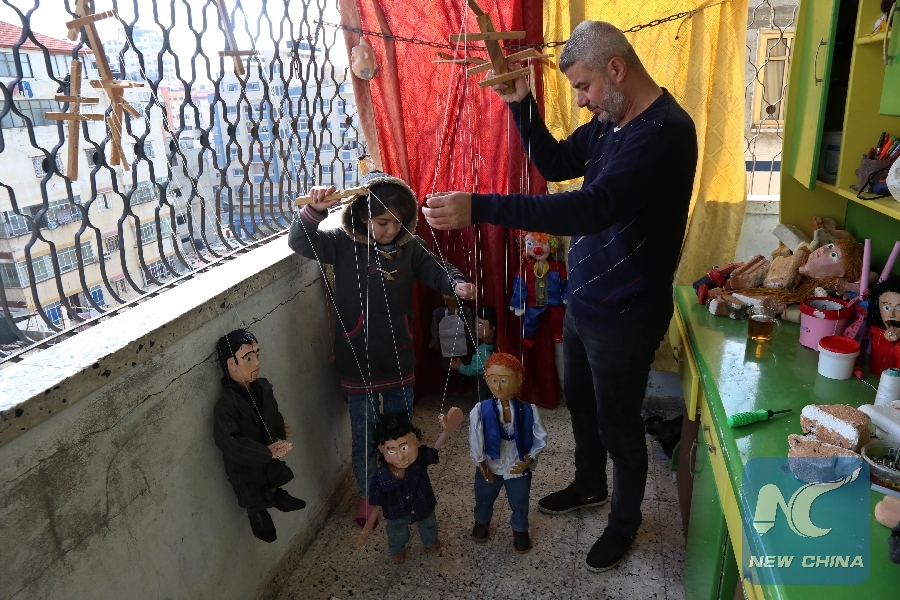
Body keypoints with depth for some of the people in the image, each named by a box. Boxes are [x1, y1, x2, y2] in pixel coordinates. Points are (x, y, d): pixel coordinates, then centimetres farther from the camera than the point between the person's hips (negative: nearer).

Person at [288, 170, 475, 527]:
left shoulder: (409, 246, -4)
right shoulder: (343, 243, -11)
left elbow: (435, 269, -2)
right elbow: (299, 242, -17)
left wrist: (457, 283, -24)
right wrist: (314, 211, -36)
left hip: (399, 359, 3)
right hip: (358, 363, -2)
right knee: (364, 434, 14)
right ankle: (367, 494, 37)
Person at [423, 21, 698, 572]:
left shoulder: (666, 131, -25)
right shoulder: (610, 121, 4)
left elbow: (592, 208, -37)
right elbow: (556, 165, 14)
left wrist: (479, 207, -41)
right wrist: (522, 104, -2)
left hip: (624, 316, -8)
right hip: (583, 301, 9)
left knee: (619, 424, 11)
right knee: (581, 402, 24)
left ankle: (626, 519, 37)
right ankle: (589, 486, 50)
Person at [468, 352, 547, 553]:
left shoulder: (529, 411, -21)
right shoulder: (480, 411, -23)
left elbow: (540, 438, -9)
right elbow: (475, 439, -14)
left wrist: (529, 460, -17)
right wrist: (481, 464, -9)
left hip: (518, 468, -1)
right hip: (489, 467, 1)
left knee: (520, 503, 21)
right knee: (484, 499, 26)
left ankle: (520, 530, 50)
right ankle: (482, 522, 57)